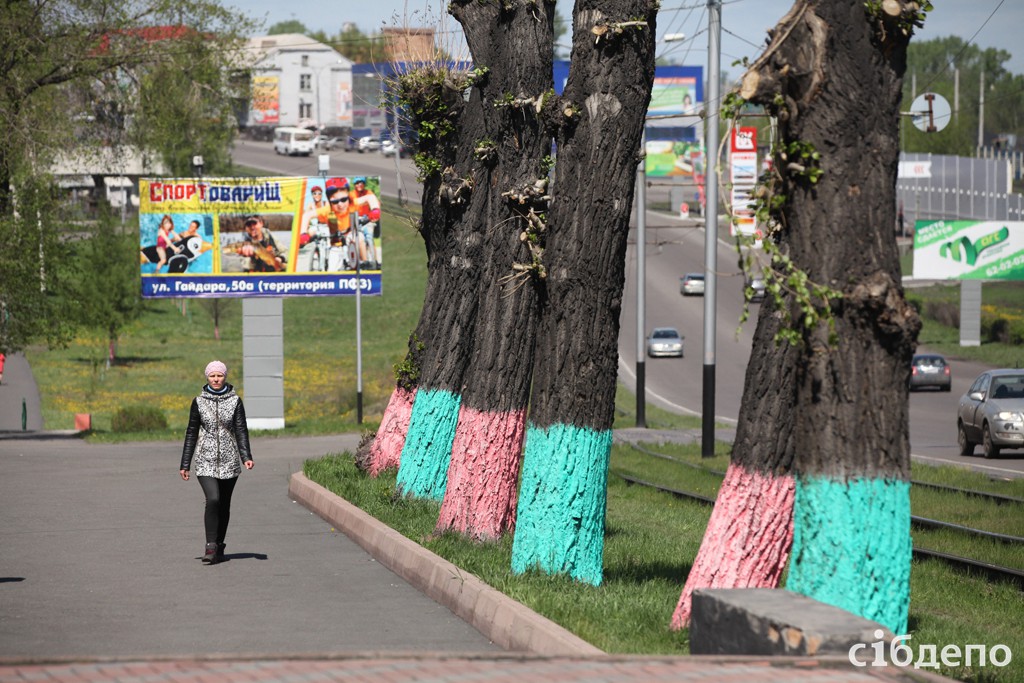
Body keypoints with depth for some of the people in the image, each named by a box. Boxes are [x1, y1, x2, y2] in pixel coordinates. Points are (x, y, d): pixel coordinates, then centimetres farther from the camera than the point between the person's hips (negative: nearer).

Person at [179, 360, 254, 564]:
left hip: (229, 461, 1)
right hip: (206, 461, -1)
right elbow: (191, 433, 7)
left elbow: (241, 431, -2)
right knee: (212, 500, -20)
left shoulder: (235, 401, 2)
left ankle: (219, 547, 20)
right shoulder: (199, 402, 3)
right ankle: (210, 546, -15)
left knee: (224, 505, 8)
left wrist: (246, 457, -17)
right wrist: (185, 464, 5)